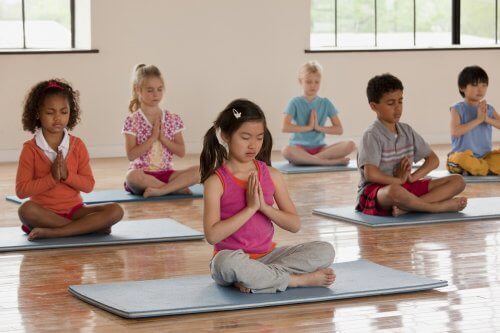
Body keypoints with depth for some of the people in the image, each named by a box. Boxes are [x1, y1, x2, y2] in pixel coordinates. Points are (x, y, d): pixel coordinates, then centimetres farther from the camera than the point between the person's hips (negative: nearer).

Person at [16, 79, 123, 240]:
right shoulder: (30, 149, -3)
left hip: (74, 209, 3)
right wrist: (51, 177, -19)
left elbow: (89, 185, 1)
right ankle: (90, 227, -27)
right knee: (26, 210, -38)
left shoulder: (77, 145, 4)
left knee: (115, 211, -21)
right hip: (44, 211, -3)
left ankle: (51, 232, -26)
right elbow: (21, 190, -10)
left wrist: (66, 175, -17)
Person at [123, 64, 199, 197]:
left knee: (197, 171, -23)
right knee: (132, 176, -40)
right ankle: (177, 188, -25)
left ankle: (160, 190, -30)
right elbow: (131, 155, -12)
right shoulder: (132, 121, -3)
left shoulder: (173, 119, 6)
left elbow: (181, 152, 2)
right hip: (142, 173, -3)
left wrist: (163, 138, -11)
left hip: (165, 173, 3)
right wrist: (152, 138, -16)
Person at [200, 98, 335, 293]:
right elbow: (212, 235, -18)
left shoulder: (271, 175, 4)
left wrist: (264, 207, -13)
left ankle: (255, 279, -23)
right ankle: (300, 280, -23)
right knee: (228, 261, -41)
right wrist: (250, 208, -19)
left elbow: (295, 225, 3)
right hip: (233, 256, -5)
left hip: (267, 255, 5)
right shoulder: (216, 181, -9)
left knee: (325, 251, -14)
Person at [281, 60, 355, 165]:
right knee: (286, 150, -40)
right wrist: (308, 127, -10)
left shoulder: (325, 103, 10)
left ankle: (307, 159, -25)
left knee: (350, 145, -22)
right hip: (299, 147, -3)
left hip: (320, 148, 3)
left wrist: (319, 127, -8)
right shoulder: (295, 102, 1)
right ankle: (330, 161, -31)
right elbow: (285, 127, -13)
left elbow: (339, 129, 4)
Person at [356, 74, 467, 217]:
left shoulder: (407, 131, 11)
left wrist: (412, 177, -5)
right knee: (395, 191, -45)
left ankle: (406, 207, -27)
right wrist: (398, 180, -9)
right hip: (375, 190, -8)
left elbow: (433, 160, 13)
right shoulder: (372, 135, -10)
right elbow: (370, 174, -23)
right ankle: (439, 206, -19)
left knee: (458, 181, -4)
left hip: (405, 186, 8)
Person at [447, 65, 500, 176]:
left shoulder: (489, 109, 10)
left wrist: (487, 119, -18)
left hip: (485, 156, 5)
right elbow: (455, 132, -19)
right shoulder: (457, 109, -4)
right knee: (462, 159, -38)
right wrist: (478, 119, -19)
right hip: (463, 155, -5)